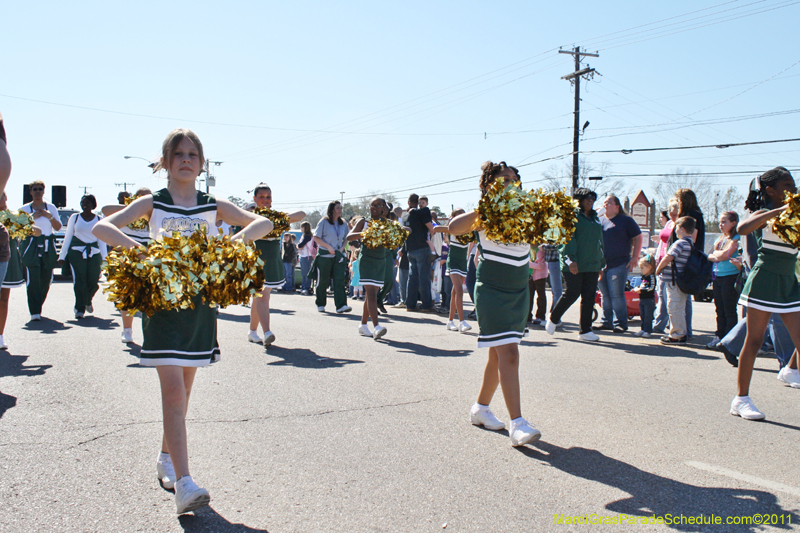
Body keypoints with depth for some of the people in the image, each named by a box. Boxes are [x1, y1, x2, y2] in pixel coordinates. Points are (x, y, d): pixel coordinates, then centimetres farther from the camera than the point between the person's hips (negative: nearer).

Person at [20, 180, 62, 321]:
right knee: (33, 280, -12)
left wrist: (49, 216, -8)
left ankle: (38, 306, 23)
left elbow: (58, 227, 7)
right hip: (31, 245, -2)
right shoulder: (25, 209, 6)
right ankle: (35, 311, -14)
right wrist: (32, 217, -12)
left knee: (46, 280, 3)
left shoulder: (51, 208, 12)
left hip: (48, 247, 3)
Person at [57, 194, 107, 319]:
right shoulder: (75, 217, 10)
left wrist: (104, 257, 6)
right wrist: (62, 256, 8)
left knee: (93, 281, -4)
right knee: (79, 281, -9)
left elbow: (102, 240, 13)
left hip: (94, 252, 1)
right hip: (76, 252, -1)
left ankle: (87, 301, 27)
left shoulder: (99, 220, 11)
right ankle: (80, 309, -1)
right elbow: (67, 237, 11)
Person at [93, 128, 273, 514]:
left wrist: (239, 238, -20)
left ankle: (166, 459, 34)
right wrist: (133, 245, -27)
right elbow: (101, 227, -7)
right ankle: (184, 483, -14)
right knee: (173, 389, -13)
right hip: (162, 302, -3)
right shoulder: (152, 204, 2)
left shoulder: (213, 206, 6)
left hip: (201, 304, 3)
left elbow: (264, 223, 1)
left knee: (182, 389, 13)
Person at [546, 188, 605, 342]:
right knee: (573, 293, -7)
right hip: (574, 264, -6)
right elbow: (568, 238, -13)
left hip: (592, 264, 6)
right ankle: (553, 319, 16)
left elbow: (599, 240, 22)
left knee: (589, 297, 3)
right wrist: (571, 259, -22)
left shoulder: (595, 218, 18)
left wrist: (601, 263, 19)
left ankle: (585, 330, 8)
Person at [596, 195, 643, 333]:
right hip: (600, 265, 5)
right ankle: (607, 322, 16)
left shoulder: (625, 220, 2)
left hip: (618, 265, -5)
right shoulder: (599, 221, 15)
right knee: (605, 295, 9)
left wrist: (635, 257, -6)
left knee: (616, 295, -7)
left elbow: (637, 238, 1)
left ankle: (620, 323, 1)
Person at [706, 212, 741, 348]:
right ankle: (719, 336, 18)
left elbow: (724, 254, -17)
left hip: (730, 277, -7)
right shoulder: (720, 239, 15)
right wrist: (719, 256, -9)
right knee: (719, 309, 11)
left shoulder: (736, 239, -7)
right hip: (717, 276, 7)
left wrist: (715, 253, 1)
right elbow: (711, 257, 9)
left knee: (729, 310, -2)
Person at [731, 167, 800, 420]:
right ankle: (741, 399, 7)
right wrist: (777, 211, -27)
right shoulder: (765, 214, -6)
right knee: (754, 341, -1)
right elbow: (742, 228, -28)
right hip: (765, 279, -6)